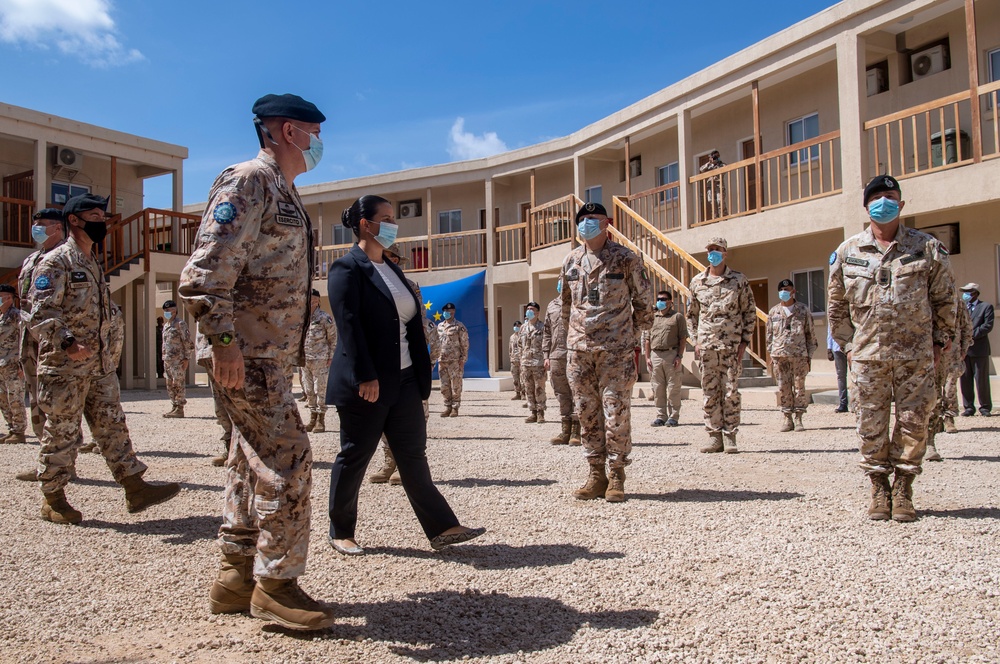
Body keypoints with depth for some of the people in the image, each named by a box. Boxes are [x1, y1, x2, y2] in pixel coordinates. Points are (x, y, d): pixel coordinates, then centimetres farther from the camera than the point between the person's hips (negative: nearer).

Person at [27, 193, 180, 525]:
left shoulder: (94, 263, 18)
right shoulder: (55, 262, -9)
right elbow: (41, 311, -19)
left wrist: (111, 351, 17)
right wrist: (67, 342, -32)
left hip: (101, 365, 8)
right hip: (65, 366, -8)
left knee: (112, 426, 6)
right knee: (60, 432, 2)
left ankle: (135, 488, 8)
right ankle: (52, 500, 15)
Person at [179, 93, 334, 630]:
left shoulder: (284, 193, 20)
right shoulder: (248, 181, -11)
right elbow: (205, 271, -21)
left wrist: (293, 351, 22)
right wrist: (223, 340, -27)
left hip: (273, 355, 10)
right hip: (247, 354, -10)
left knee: (253, 463, 13)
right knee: (288, 461, -9)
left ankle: (236, 576, 23)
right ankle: (276, 584, 3)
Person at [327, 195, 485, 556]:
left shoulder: (391, 268, 17)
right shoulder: (347, 268, -8)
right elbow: (348, 325, -17)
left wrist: (421, 375, 13)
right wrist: (365, 376, -23)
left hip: (403, 379, 8)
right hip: (366, 383, -8)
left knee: (413, 455, 8)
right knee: (354, 457, 5)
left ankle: (441, 528, 10)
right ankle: (340, 533, 21)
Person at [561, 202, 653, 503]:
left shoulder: (625, 259, -2)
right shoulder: (571, 261, 9)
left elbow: (644, 301, 6)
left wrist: (631, 335, 8)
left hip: (615, 350, -4)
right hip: (578, 349, 4)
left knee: (616, 413, -3)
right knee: (587, 414, 7)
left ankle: (616, 477, 8)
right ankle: (596, 475, 16)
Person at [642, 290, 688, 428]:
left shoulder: (677, 316, 5)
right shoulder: (652, 317, 17)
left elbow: (683, 338, 0)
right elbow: (647, 338, 17)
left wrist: (679, 356, -9)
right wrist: (647, 357, 8)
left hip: (672, 354, -4)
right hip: (655, 355, 4)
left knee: (673, 388, -2)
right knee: (657, 389, 5)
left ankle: (673, 416, 4)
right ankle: (661, 416, 12)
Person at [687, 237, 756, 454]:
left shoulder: (739, 280, 2)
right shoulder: (697, 282, 9)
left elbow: (750, 312, 4)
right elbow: (692, 313, 17)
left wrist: (745, 341, -3)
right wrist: (696, 340, 7)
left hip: (732, 346, -2)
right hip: (706, 346, 2)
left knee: (731, 392, -2)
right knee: (710, 393, 4)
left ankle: (730, 438, 6)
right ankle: (715, 438, 10)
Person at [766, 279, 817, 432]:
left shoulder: (803, 310, 6)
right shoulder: (773, 312, 11)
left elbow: (810, 334, 7)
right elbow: (770, 335, 13)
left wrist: (809, 355, 2)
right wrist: (771, 356, 7)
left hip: (799, 355, -1)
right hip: (779, 355, 2)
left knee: (799, 387, 0)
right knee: (783, 388, 1)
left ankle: (798, 419, 8)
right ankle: (787, 419, 9)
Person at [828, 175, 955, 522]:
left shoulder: (928, 248, 4)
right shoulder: (847, 252, 5)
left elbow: (945, 300, 9)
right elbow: (836, 305, 12)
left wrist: (939, 341, 5)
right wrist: (848, 344, 8)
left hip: (916, 356, 0)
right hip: (867, 356, 0)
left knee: (913, 422, 3)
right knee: (871, 425, 3)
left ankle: (903, 489, 16)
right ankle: (879, 488, 17)